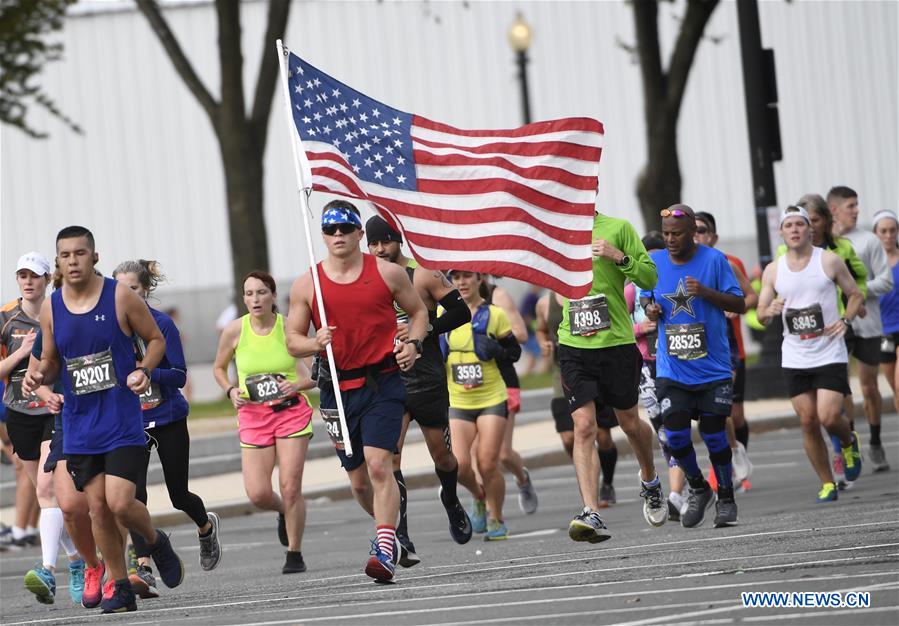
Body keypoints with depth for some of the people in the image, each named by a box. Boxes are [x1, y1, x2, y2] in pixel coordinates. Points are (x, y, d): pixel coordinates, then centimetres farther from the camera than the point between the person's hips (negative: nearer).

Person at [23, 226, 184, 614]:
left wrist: (144, 370, -15)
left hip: (123, 421, -4)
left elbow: (156, 339, 4)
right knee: (97, 506, 3)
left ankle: (156, 542, 18)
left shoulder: (120, 297, -7)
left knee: (120, 502, -14)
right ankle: (118, 585, 17)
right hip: (79, 425, 4)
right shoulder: (51, 308, 3)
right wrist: (39, 377, -7)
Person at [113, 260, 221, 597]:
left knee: (179, 495, 8)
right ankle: (144, 569, -18)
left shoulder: (162, 323, -11)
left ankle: (206, 525, 43)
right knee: (133, 493, -16)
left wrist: (145, 371, -27)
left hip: (168, 419, -2)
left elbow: (179, 375, -13)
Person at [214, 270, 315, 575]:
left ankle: (294, 553, 9)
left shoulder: (289, 328, -8)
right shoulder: (234, 330, -4)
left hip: (291, 410, -2)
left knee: (290, 487, -8)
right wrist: (231, 391, -5)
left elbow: (315, 373, -2)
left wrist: (298, 384, -22)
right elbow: (219, 368, 13)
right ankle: (284, 513, 28)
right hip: (253, 416, 2)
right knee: (258, 493, -8)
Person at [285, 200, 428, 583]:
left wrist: (413, 343, -4)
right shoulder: (306, 285, 3)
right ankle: (386, 527, 37)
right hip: (338, 389, 3)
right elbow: (292, 340, 8)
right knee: (358, 480, 9)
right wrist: (315, 343, -14)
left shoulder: (387, 273, 1)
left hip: (383, 383, -3)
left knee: (379, 465, -18)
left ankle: (385, 550, -21)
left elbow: (418, 311, 15)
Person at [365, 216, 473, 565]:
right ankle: (401, 541, -20)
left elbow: (461, 312, -4)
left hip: (427, 380, -1)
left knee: (441, 454, 11)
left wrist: (425, 329, -14)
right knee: (390, 456, -16)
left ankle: (451, 501, 46)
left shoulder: (424, 277, -4)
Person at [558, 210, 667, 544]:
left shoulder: (617, 228, -2)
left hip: (617, 341, -2)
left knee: (630, 423, 13)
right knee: (583, 427, -12)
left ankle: (650, 481, 43)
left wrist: (619, 257, -17)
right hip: (574, 346, 2)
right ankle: (591, 514, -19)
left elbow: (650, 278, -2)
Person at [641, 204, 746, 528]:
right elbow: (645, 296, 20)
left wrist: (706, 292, -21)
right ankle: (698, 488, 17)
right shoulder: (655, 262, 4)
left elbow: (739, 304, -6)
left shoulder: (714, 259, -6)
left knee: (714, 434, -1)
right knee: (676, 435, -8)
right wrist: (649, 308, -4)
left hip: (713, 368, -2)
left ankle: (726, 499, 18)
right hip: (671, 370, 2)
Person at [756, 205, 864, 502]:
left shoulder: (829, 261, -2)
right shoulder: (773, 271, 5)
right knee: (808, 422, 0)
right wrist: (769, 311, -16)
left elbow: (855, 294, 6)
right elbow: (761, 314, 7)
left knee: (828, 417, -14)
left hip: (830, 353, -3)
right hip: (795, 358, 3)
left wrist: (845, 321, -11)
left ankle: (849, 442, 21)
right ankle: (827, 484, 12)